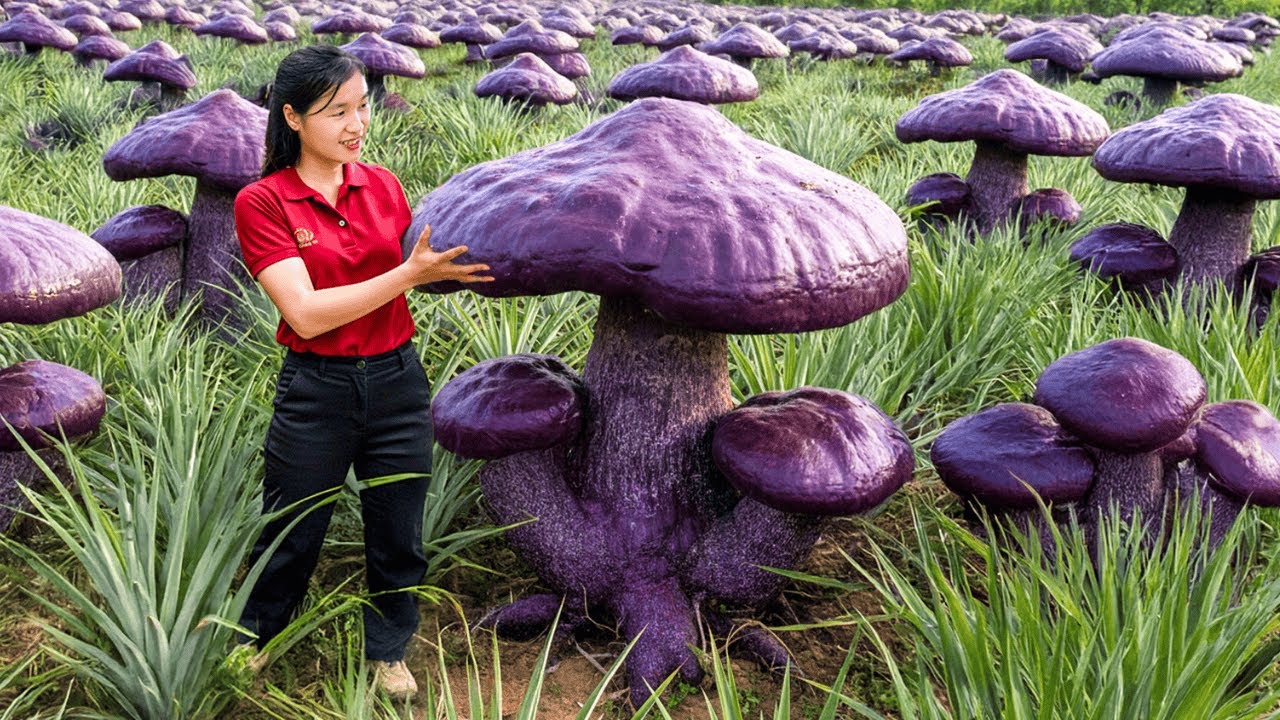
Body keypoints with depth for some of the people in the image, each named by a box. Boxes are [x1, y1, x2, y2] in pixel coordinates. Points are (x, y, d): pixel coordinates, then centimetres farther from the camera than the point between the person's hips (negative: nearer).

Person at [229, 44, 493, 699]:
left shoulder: (383, 185, 2)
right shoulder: (261, 203, -11)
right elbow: (306, 313, -20)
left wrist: (452, 260, -4)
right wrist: (412, 273, -24)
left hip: (397, 381, 3)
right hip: (315, 391, -3)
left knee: (397, 537, 15)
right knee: (289, 540, 14)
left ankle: (388, 653, 38)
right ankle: (251, 648, 39)